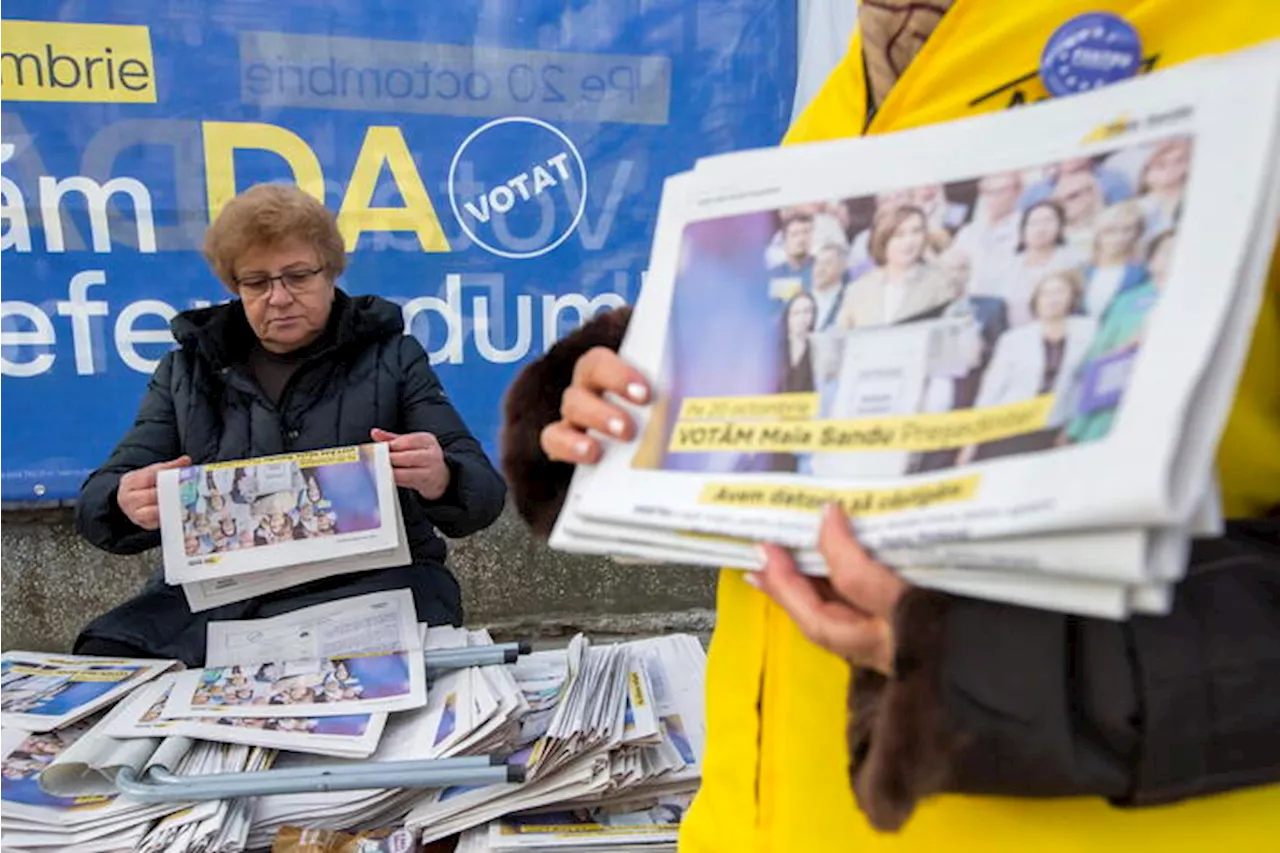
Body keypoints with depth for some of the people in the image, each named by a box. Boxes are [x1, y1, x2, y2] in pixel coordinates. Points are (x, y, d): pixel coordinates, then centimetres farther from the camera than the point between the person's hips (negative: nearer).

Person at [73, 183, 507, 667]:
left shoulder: (391, 358, 9)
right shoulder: (187, 371, 15)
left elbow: (483, 494, 1)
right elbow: (97, 505, 10)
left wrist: (439, 480, -24)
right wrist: (128, 505, -16)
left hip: (367, 588, -2)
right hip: (215, 598, 3)